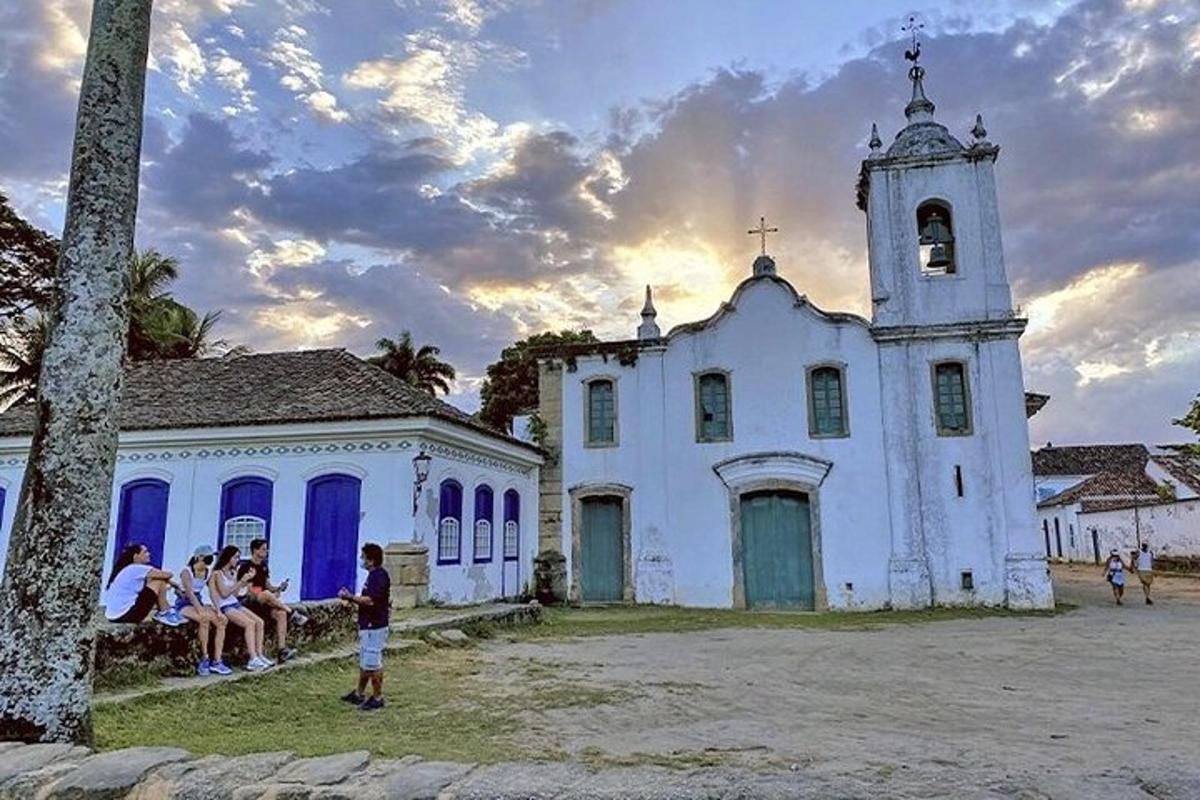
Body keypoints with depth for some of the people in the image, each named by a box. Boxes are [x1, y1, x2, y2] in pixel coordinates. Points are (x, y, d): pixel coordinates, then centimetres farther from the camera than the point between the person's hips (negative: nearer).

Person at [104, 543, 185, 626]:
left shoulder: (126, 570, 17)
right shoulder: (136, 568, -12)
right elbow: (167, 574, -14)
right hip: (126, 614, -10)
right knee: (159, 581, -9)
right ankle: (164, 613, 3)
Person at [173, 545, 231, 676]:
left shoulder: (208, 573, 7)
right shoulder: (187, 571, -13)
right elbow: (190, 593, -24)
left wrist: (217, 609, -13)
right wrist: (201, 610, -35)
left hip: (198, 602, 7)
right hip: (184, 604, -7)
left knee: (222, 620, -17)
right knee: (204, 619, -35)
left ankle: (216, 661, -16)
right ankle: (204, 659, -24)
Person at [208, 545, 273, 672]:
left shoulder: (233, 572, 16)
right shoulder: (218, 573, -6)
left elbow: (235, 593, 12)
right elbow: (224, 593, -14)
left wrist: (246, 580, 4)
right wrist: (241, 581, -15)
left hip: (236, 604, 8)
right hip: (225, 607, -8)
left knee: (260, 622, -11)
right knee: (250, 623, -26)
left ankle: (259, 655, -13)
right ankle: (252, 660, -30)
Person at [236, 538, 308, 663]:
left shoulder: (264, 566, 14)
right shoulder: (246, 567, -9)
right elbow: (250, 592, -16)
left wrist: (278, 588, -6)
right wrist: (272, 596, -21)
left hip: (262, 602, 7)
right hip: (248, 603, -7)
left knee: (281, 613, -20)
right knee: (266, 594, -36)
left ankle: (282, 649, -27)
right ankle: (293, 614, -24)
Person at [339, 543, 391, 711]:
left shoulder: (380, 576, -19)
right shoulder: (373, 575, 14)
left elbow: (370, 600, -27)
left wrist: (350, 597, -16)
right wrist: (351, 597, 5)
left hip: (374, 627, -11)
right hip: (367, 626, 11)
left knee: (373, 664, -3)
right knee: (364, 662, 18)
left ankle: (377, 698, 6)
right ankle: (359, 694, 28)